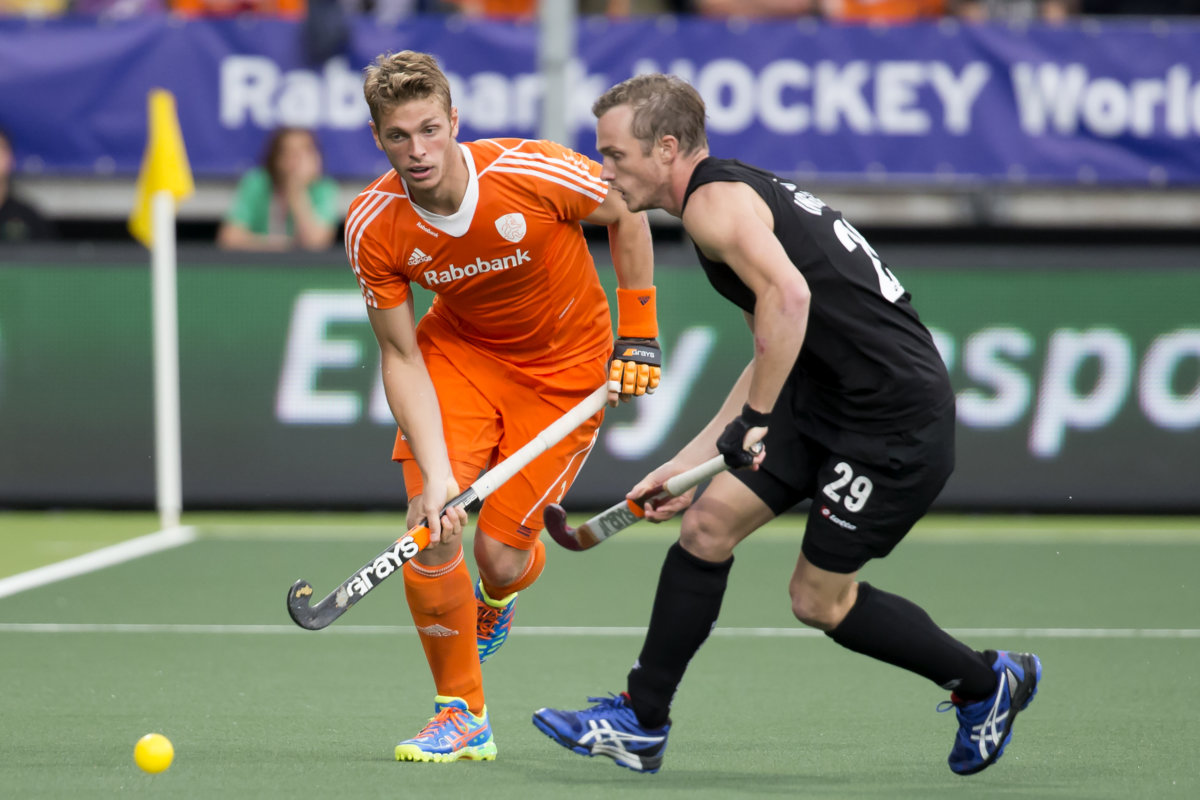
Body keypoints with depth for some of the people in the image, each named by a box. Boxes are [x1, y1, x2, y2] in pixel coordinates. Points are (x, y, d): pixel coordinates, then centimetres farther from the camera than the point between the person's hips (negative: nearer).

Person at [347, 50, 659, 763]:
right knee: (431, 526, -18)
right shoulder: (374, 227, -21)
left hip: (567, 368, -2)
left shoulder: (535, 173, -29)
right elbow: (401, 356, -16)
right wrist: (437, 476, -27)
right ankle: (464, 716, 1)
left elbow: (627, 216, -8)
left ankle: (495, 602, 33)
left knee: (499, 552, -8)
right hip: (460, 351, 2)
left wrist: (639, 335, -6)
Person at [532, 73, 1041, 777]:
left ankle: (988, 684, 20)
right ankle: (640, 724, 11)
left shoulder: (714, 199, -12)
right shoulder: (748, 193, 18)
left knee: (819, 600, 2)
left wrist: (755, 421, -23)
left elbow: (789, 296, -31)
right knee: (707, 524, 4)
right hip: (829, 402, 10)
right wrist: (690, 464, 21)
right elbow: (777, 357, 21)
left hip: (897, 420, -10)